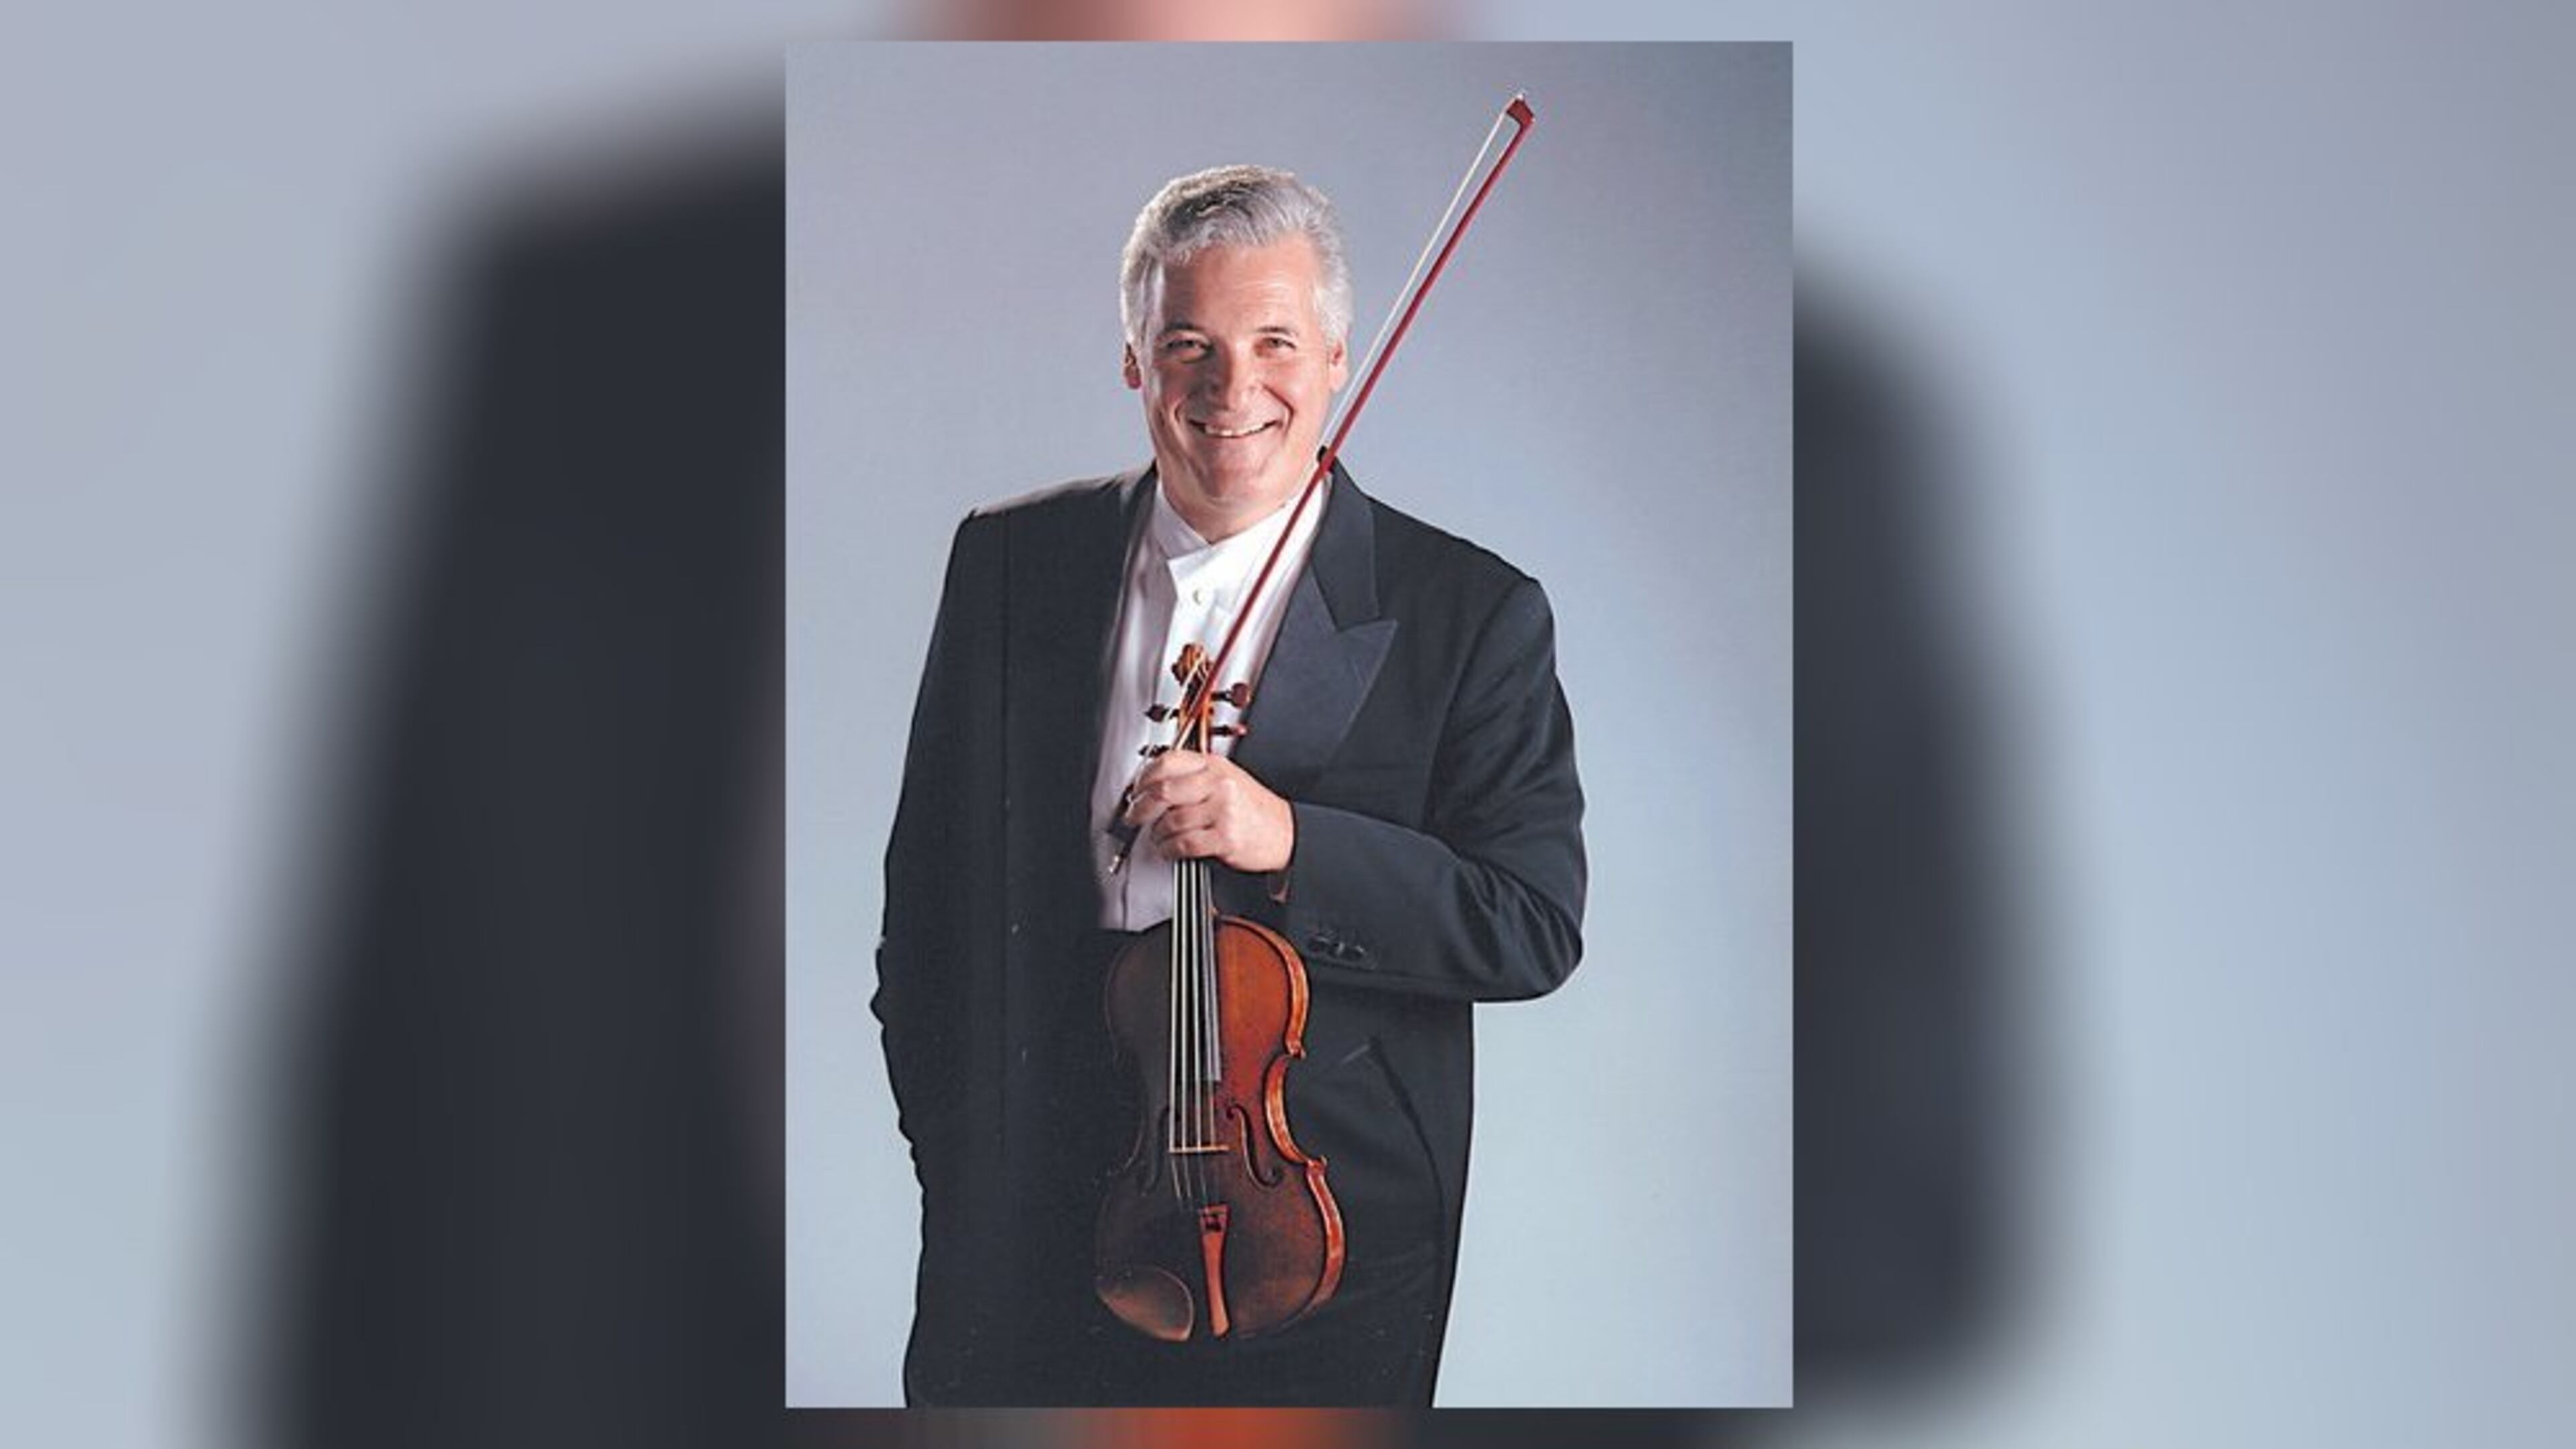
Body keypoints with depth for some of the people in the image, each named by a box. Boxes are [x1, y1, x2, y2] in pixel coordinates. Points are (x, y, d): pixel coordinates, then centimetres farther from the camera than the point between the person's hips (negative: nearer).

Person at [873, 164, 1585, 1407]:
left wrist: (1291, 841, -23)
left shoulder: (1471, 615, -7)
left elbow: (1537, 927, -12)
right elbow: (931, 868, 9)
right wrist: (943, 1137, 6)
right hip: (1027, 1201, 3)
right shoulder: (1007, 562, 2)